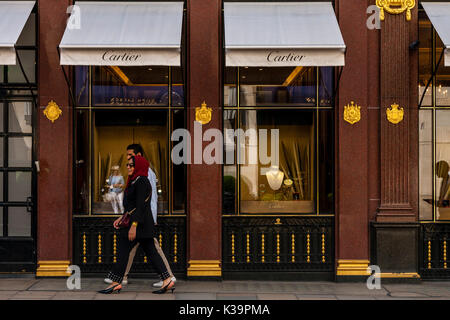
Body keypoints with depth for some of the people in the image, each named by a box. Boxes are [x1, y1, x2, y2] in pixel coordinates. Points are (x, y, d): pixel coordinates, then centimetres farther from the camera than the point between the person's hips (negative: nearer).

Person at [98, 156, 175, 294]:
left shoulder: (141, 181, -14)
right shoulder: (135, 181, 17)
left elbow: (140, 205, -21)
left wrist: (133, 225, -25)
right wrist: (121, 218, 21)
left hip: (139, 223, -10)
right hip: (145, 224, 10)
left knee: (123, 250, -3)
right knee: (151, 251, 8)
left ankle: (116, 283, 3)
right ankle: (167, 280, 6)